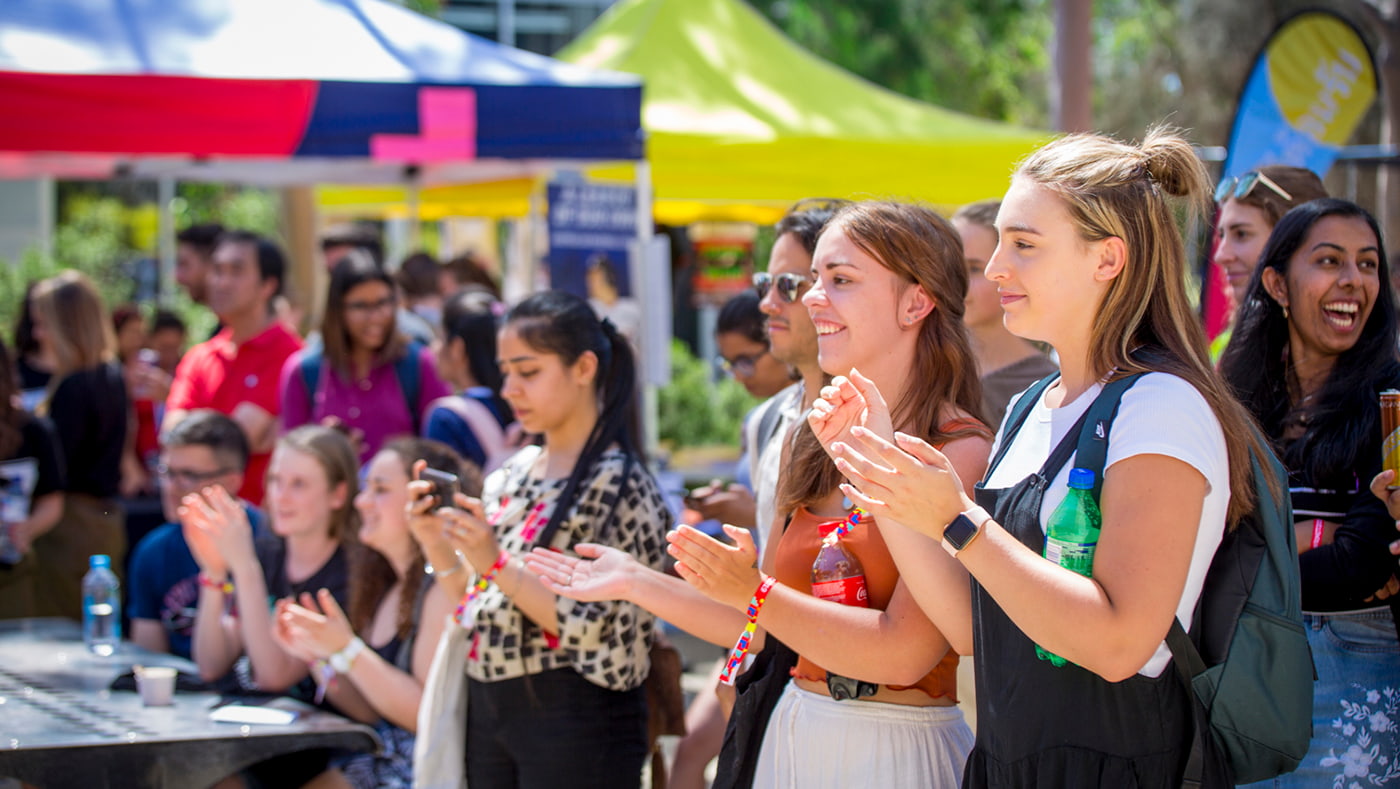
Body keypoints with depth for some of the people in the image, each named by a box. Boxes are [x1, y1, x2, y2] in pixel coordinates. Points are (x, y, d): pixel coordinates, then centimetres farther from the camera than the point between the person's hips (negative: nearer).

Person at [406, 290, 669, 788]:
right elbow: (475, 610, 13)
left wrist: (496, 565, -22)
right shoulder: (513, 475, 10)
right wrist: (436, 540, -3)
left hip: (575, 720, -7)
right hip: (489, 706, 7)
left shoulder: (619, 484, -10)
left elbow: (595, 631, -18)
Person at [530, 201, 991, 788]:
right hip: (790, 740, 6)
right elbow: (772, 629, 11)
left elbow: (904, 651, -20)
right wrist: (634, 582, 11)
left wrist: (751, 591, -24)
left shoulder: (960, 454, -14)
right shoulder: (818, 444, 7)